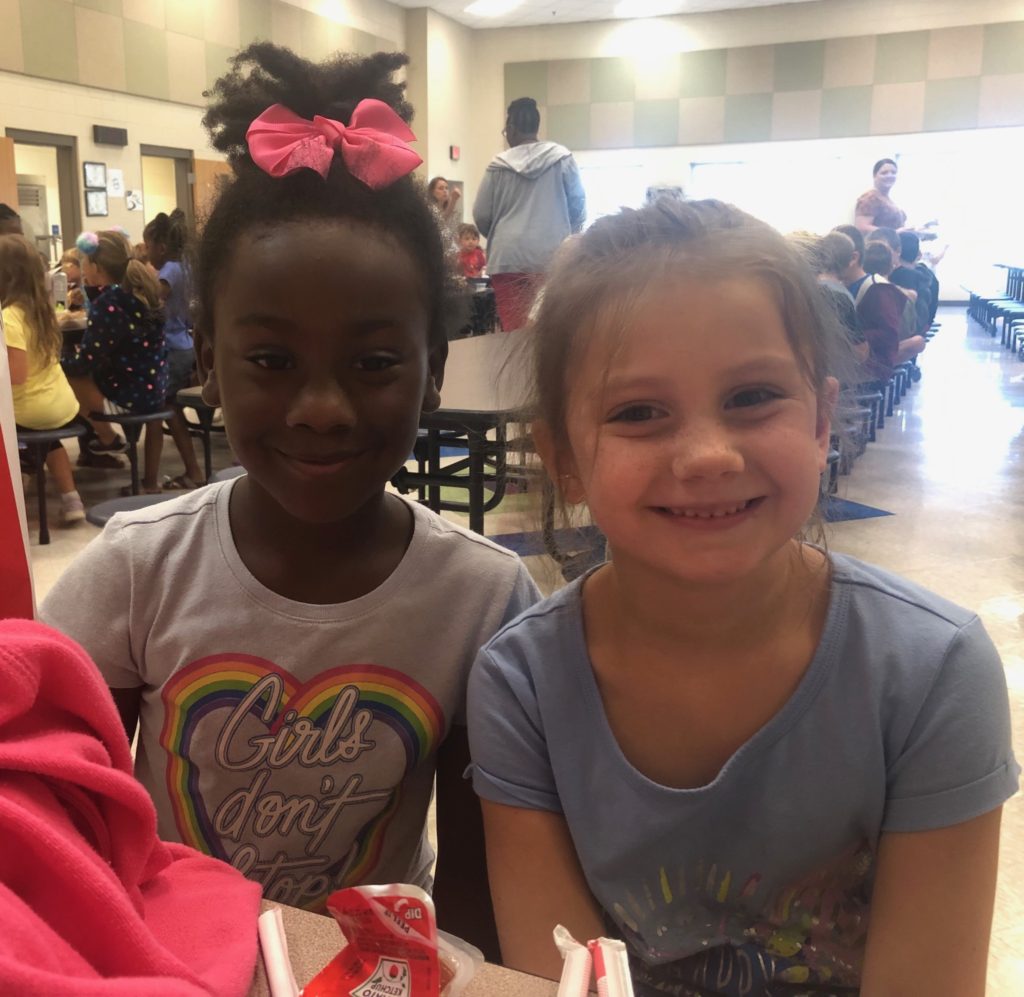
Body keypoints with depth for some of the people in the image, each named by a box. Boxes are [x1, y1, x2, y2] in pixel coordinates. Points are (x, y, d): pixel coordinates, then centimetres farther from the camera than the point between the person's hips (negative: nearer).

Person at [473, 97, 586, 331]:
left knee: (514, 329, 2)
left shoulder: (499, 165, 4)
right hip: (551, 257, 0)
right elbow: (578, 205, 10)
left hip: (508, 258, 0)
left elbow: (481, 215, 7)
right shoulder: (562, 158, 5)